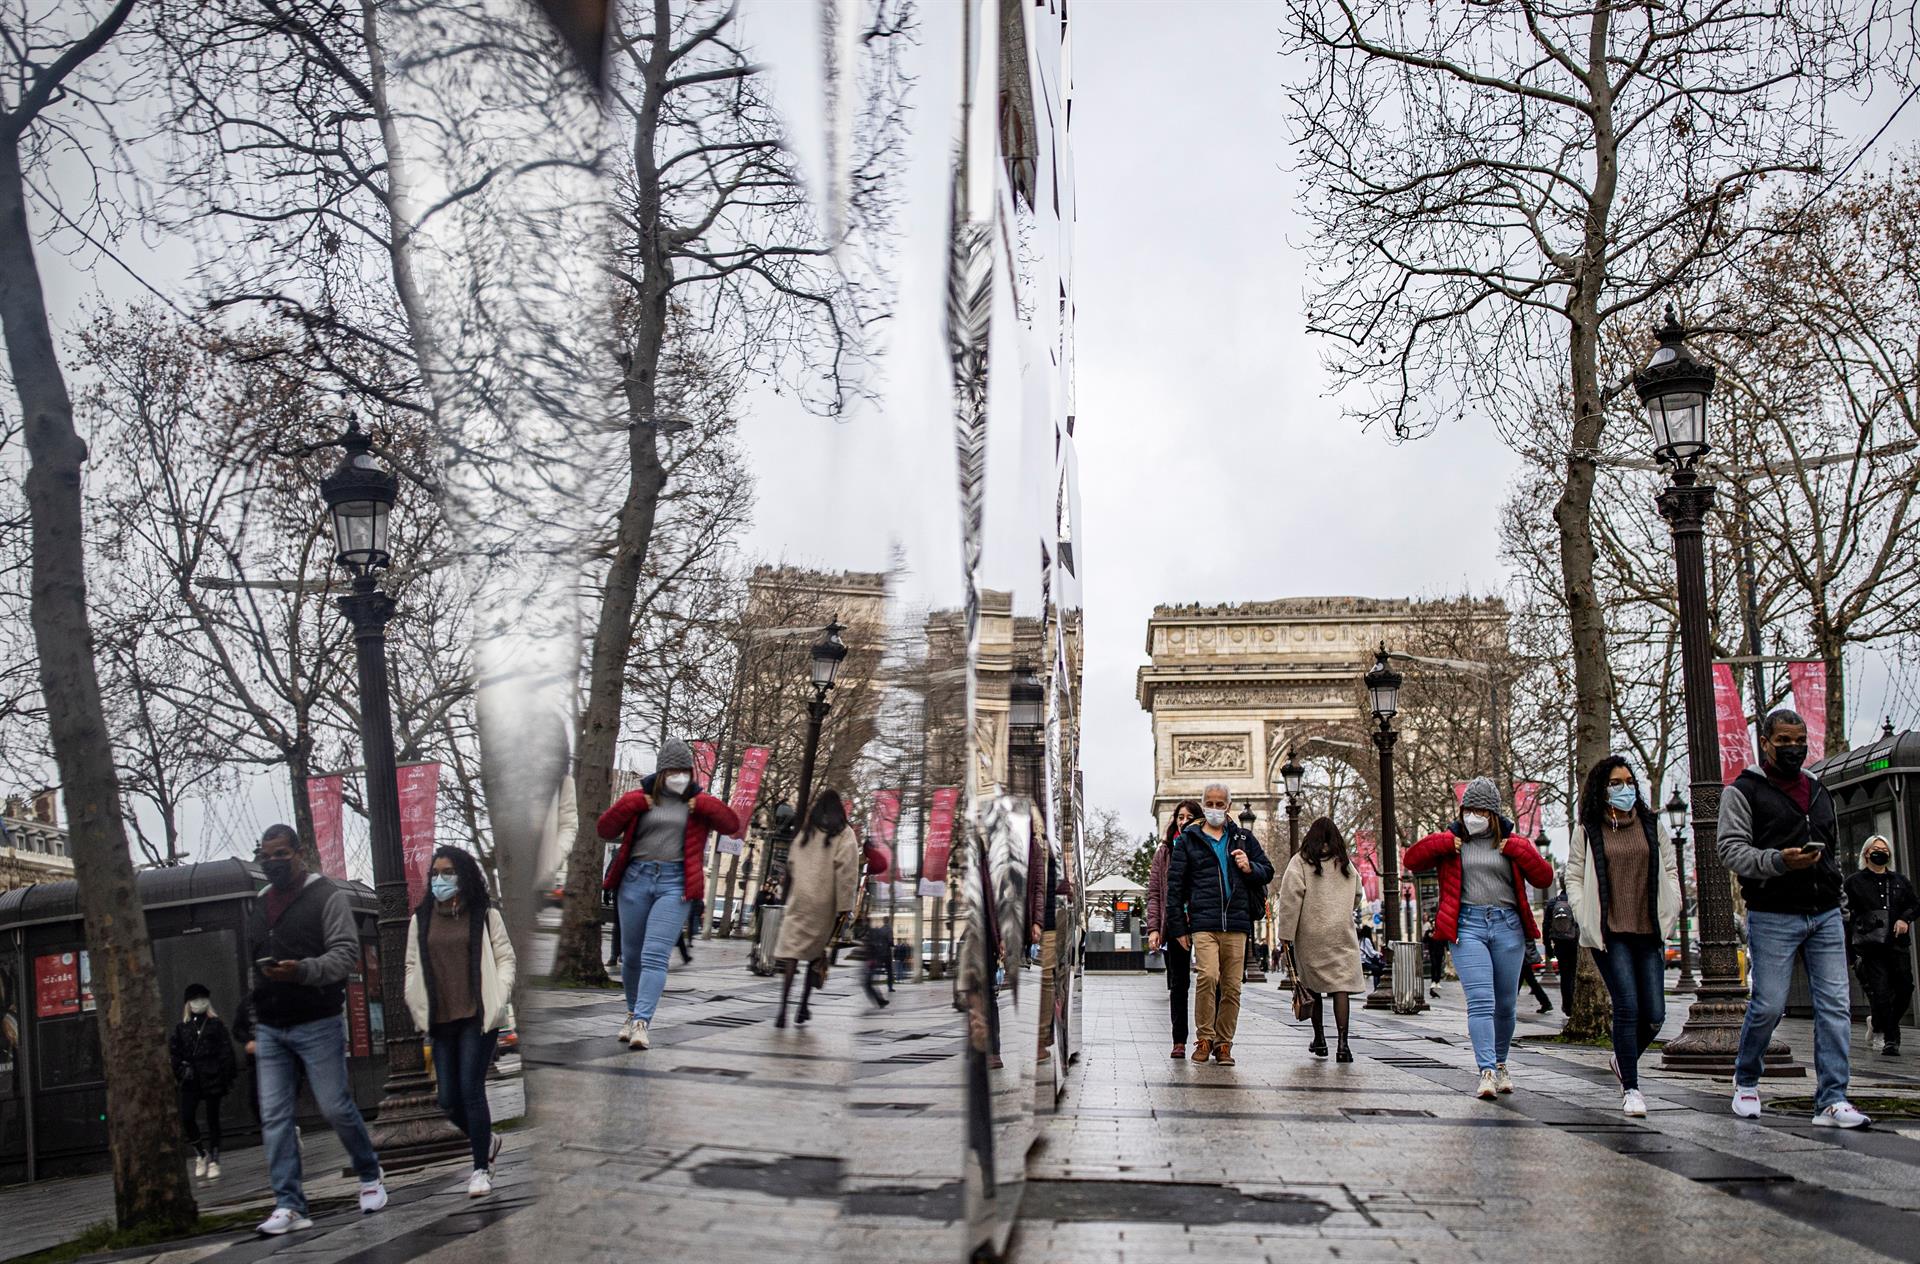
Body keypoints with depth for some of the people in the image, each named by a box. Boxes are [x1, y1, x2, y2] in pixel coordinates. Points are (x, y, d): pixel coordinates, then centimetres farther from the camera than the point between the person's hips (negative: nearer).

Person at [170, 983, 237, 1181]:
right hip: (191, 1081, 2)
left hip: (212, 1077, -2)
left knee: (212, 1118, 2)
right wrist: (179, 1072, -7)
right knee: (186, 1118, -10)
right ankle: (200, 1154, 10)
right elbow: (173, 1052, 6)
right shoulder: (182, 1028, 10)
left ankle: (214, 1161, 10)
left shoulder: (216, 1025, 4)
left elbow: (226, 1051, 0)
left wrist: (226, 1076, -6)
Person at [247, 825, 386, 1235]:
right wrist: (255, 1024, 19)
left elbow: (347, 954, -11)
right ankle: (289, 1205, 0)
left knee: (336, 1107, -2)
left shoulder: (327, 896, -3)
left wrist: (303, 970, -29)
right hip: (270, 1030, 6)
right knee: (274, 1116, -2)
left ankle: (370, 1175, 21)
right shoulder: (259, 907, 17)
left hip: (317, 1024, -5)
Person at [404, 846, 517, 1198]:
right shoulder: (422, 918, 11)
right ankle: (486, 1140, 32)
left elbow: (505, 957, 3)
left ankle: (481, 1169, 1)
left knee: (471, 1089, -10)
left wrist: (497, 1002, -9)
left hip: (477, 1018, -4)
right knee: (448, 1099, 4)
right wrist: (418, 1009, 2)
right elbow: (413, 965, 14)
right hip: (441, 1021, 4)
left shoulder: (485, 915, 2)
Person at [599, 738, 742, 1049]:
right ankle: (633, 1011, 31)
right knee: (631, 955, 11)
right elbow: (605, 829, 8)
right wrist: (629, 805, -6)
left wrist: (705, 806, -7)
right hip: (636, 879, 2)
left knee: (655, 955, -14)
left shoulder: (698, 803, 10)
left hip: (674, 883, -2)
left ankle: (641, 1022, -19)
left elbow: (732, 825, 5)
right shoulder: (641, 798, 10)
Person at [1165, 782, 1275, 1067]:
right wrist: (1178, 927, 2)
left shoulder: (1244, 838, 17)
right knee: (1208, 977, -20)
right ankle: (1205, 1038, -6)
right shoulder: (1188, 840, 10)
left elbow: (1268, 872, 22)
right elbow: (1174, 885, 8)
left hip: (1237, 925, 3)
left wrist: (1250, 869, -2)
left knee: (1232, 987, 1)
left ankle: (1224, 1043, 12)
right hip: (1203, 923, -3)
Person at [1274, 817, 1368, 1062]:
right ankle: (1342, 1043, -16)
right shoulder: (1346, 865, 10)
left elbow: (1290, 899, -9)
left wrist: (1285, 934, -7)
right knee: (1341, 985, -5)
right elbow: (1358, 897, 21)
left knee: (1313, 986, 11)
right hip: (1341, 934, 2)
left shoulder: (1301, 862, -2)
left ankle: (1319, 1039, 18)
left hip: (1310, 934, -2)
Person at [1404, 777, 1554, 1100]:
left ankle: (1500, 1064, 29)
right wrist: (1441, 843, -4)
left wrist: (1519, 851, -5)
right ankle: (1487, 1071, -19)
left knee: (1506, 1004, 10)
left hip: (1508, 926, 2)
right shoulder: (1451, 842, 9)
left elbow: (1545, 877, 6)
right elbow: (1412, 861, 8)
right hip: (1467, 925, -2)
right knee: (1480, 1001, -14)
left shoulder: (1513, 844, 12)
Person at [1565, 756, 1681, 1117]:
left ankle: (1624, 1060, 31)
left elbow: (1670, 868, 15)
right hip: (1609, 934, -3)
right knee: (1627, 1007, -12)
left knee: (1654, 1015, 1)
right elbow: (1573, 877, 5)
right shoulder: (1587, 831, 3)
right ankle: (1631, 1090, -1)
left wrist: (1669, 913, 4)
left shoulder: (1651, 825, 11)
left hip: (1648, 932, 3)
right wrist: (1585, 919, -6)